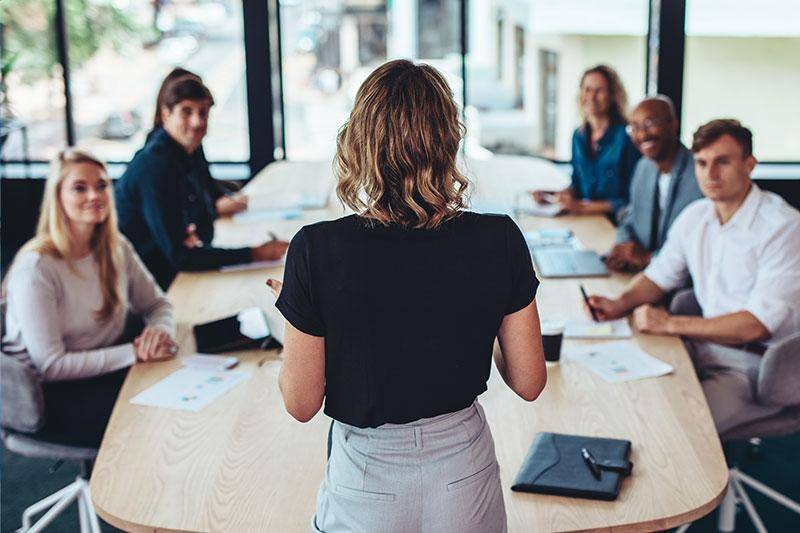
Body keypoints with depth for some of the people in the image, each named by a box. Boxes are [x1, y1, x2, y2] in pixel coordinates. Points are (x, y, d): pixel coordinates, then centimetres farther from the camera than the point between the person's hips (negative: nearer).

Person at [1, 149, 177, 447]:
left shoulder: (117, 248, 3)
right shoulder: (35, 269, -19)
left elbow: (157, 304, 12)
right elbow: (50, 366, -21)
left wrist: (160, 331, -14)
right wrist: (135, 352, -23)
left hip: (107, 372, 7)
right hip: (51, 396, -7)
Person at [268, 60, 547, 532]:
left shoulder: (317, 250, -21)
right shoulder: (499, 241, -15)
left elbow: (301, 403, -12)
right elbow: (529, 383, -6)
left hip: (367, 482, -1)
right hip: (465, 475, 2)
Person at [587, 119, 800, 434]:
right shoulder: (694, 217, 6)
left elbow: (757, 324, -21)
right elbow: (660, 275, 19)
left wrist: (671, 324, -21)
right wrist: (621, 304, -2)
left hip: (758, 365, -7)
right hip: (706, 345, 7)